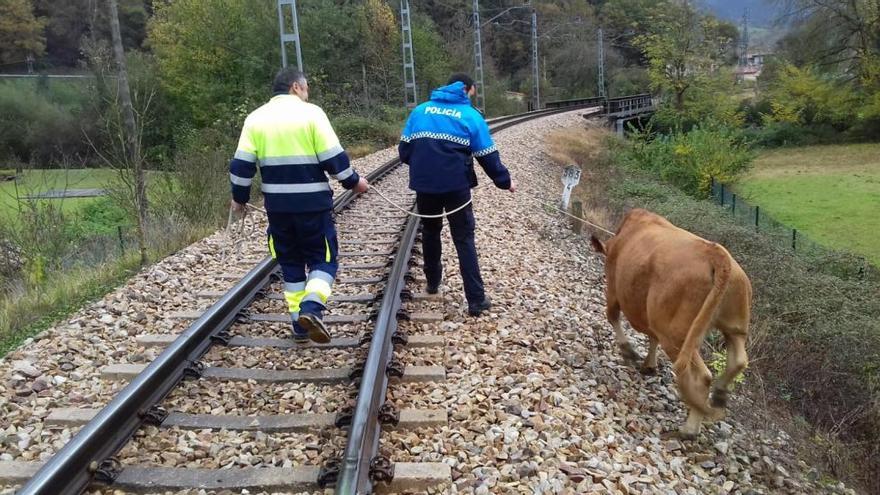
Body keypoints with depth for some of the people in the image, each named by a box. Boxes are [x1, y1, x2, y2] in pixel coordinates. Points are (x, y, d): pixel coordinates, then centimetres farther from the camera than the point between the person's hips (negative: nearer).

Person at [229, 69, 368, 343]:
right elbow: (333, 157, -9)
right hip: (313, 204, -4)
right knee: (323, 260, 8)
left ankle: (300, 325, 18)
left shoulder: (256, 118, 6)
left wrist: (239, 197, 18)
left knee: (290, 263, 16)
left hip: (277, 205, 4)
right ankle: (312, 308, -17)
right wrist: (353, 181, 6)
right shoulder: (311, 113, -5)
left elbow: (242, 164, 4)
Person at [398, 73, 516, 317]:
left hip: (424, 184, 3)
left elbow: (404, 149, 10)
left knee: (430, 231, 23)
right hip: (456, 185, -3)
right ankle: (476, 300, -1)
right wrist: (505, 181, 16)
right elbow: (488, 156, 3)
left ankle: (433, 281, 38)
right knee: (464, 239, 2)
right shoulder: (471, 115, 3)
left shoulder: (420, 110, 11)